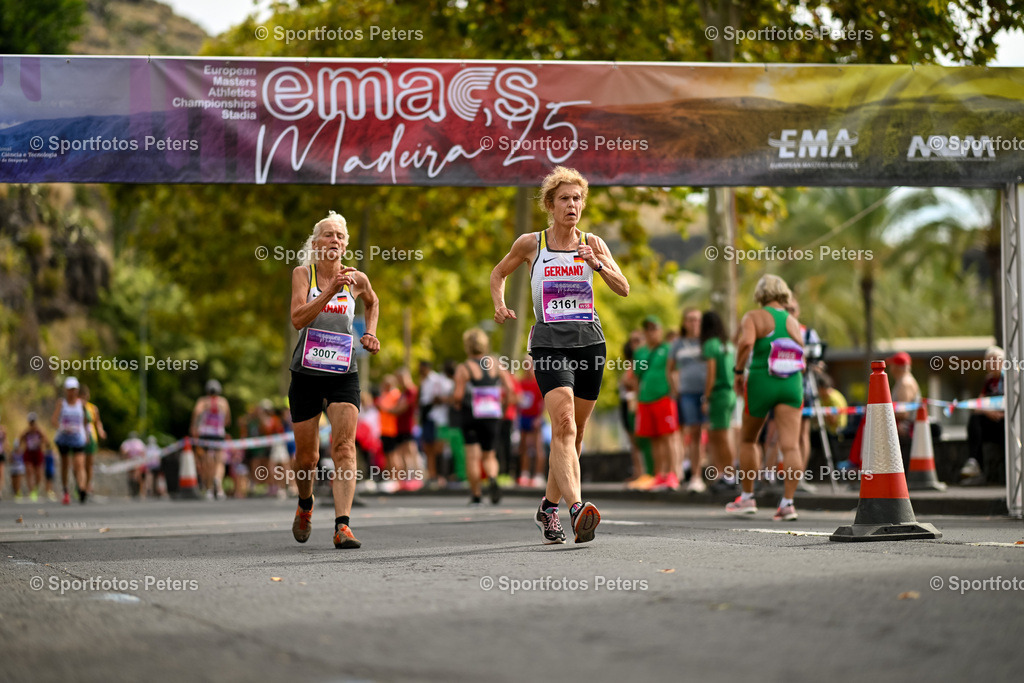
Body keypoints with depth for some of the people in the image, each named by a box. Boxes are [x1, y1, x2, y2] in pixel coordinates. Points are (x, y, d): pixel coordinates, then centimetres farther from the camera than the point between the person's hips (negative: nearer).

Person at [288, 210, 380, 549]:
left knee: (344, 446, -17)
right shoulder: (302, 273, -2)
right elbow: (298, 318, -18)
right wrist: (331, 290, -26)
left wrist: (370, 334, 13)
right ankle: (305, 505, 39)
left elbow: (372, 302, 28)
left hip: (343, 374, 0)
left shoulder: (357, 279, 4)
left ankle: (342, 525, -25)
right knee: (306, 456, 8)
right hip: (306, 373, 0)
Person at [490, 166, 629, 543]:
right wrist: (500, 306, 1)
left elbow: (623, 289, 2)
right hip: (549, 344, -3)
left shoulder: (592, 243, 7)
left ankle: (549, 506, 26)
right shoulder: (530, 244, 3)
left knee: (573, 434, 9)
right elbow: (498, 274, 19)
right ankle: (576, 507, -36)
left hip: (590, 342, 3)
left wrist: (597, 264, -15)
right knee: (564, 424, -22)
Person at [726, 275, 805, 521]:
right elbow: (801, 359, 10)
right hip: (792, 383, 2)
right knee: (790, 445, -6)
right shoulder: (794, 323, 12)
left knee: (747, 440, 18)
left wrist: (738, 371, -10)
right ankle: (788, 503, -15)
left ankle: (747, 498, 22)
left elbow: (746, 342, -21)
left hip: (761, 382, -2)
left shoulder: (753, 318, -1)